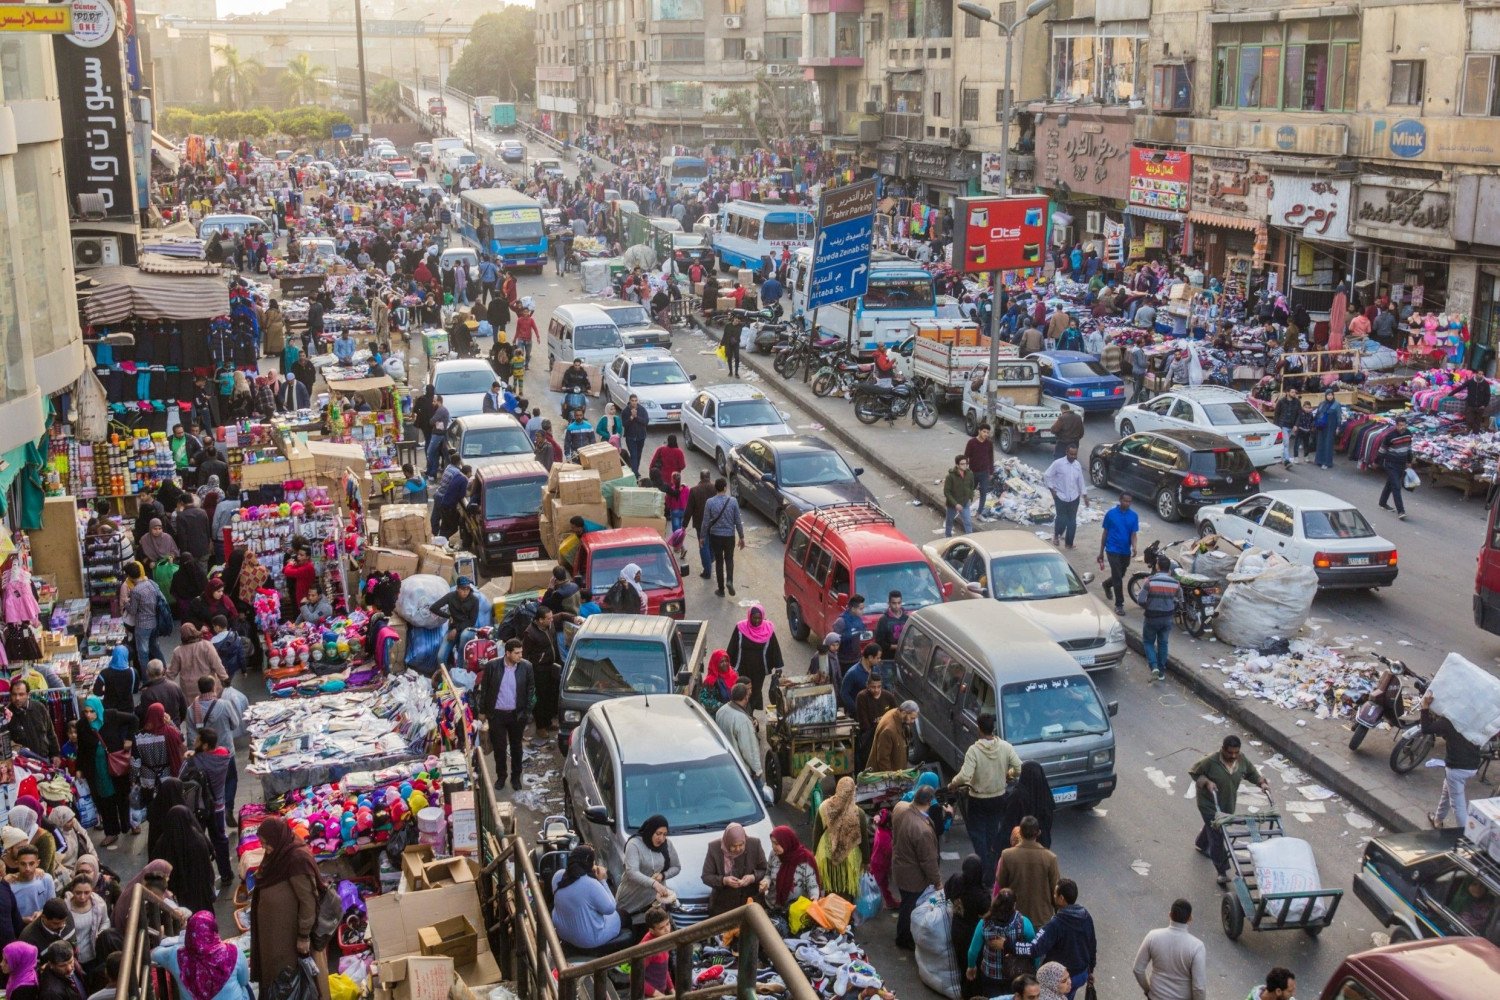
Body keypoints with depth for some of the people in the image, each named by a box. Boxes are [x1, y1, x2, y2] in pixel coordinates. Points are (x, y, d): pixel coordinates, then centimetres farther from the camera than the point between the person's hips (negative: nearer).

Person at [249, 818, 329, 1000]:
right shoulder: (280, 852, 0)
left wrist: (304, 935, -19)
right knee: (279, 968, 20)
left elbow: (308, 900, -23)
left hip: (291, 929, -8)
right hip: (276, 926, 8)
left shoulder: (297, 859, -26)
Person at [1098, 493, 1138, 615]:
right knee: (1118, 578, -10)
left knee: (1120, 576, 18)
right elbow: (1105, 533, 2)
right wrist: (1101, 552, 4)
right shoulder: (1110, 513, -4)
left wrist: (1134, 547, -24)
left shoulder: (1134, 516, 1)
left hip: (1126, 551, 4)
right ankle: (1119, 604, -2)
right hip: (1113, 550, -4)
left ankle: (1107, 584, 50)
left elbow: (1133, 534, -3)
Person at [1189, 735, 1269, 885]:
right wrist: (1206, 782, -29)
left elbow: (1252, 772, 5)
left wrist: (1262, 782, -11)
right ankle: (1222, 872, 5)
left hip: (1228, 803, 6)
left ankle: (1201, 845, 59)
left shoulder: (1242, 760, -13)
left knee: (1213, 826, 29)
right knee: (1217, 837, -5)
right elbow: (1193, 772, -16)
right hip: (1210, 804, -6)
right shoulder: (1211, 761, -28)